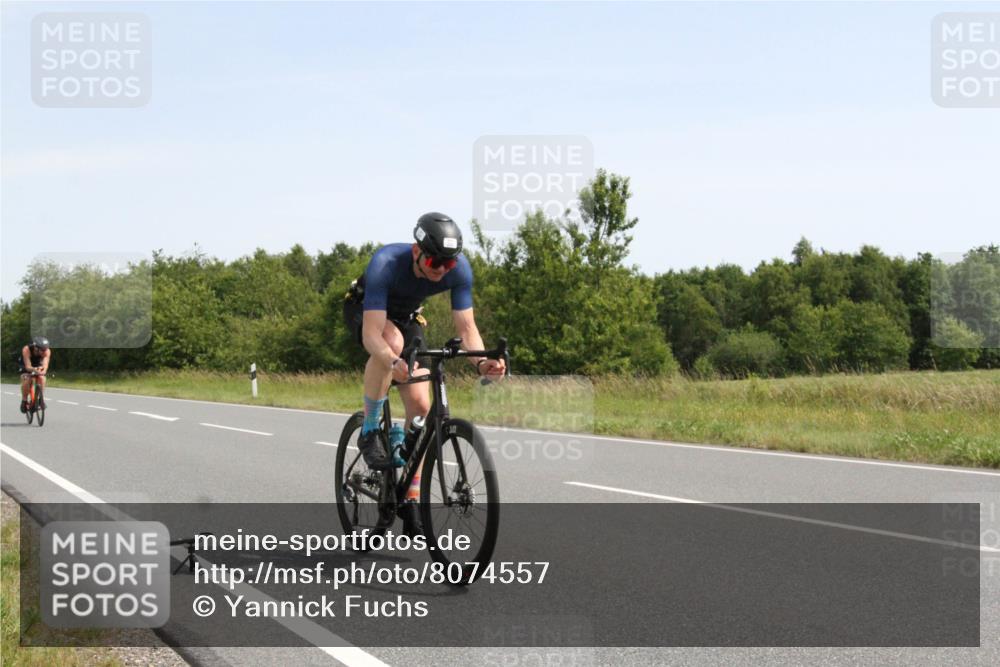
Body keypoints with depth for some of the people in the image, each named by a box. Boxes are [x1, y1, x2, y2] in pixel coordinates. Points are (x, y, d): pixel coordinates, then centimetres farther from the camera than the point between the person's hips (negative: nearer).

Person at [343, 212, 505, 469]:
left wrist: (481, 362, -46)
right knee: (393, 341, -39)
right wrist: (394, 363, -65)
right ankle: (369, 433, -22)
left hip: (406, 316, 4)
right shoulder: (386, 263, -40)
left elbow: (466, 328, -26)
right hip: (364, 309, -4)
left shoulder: (459, 268, -28)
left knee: (420, 404, -11)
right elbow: (372, 333, -45)